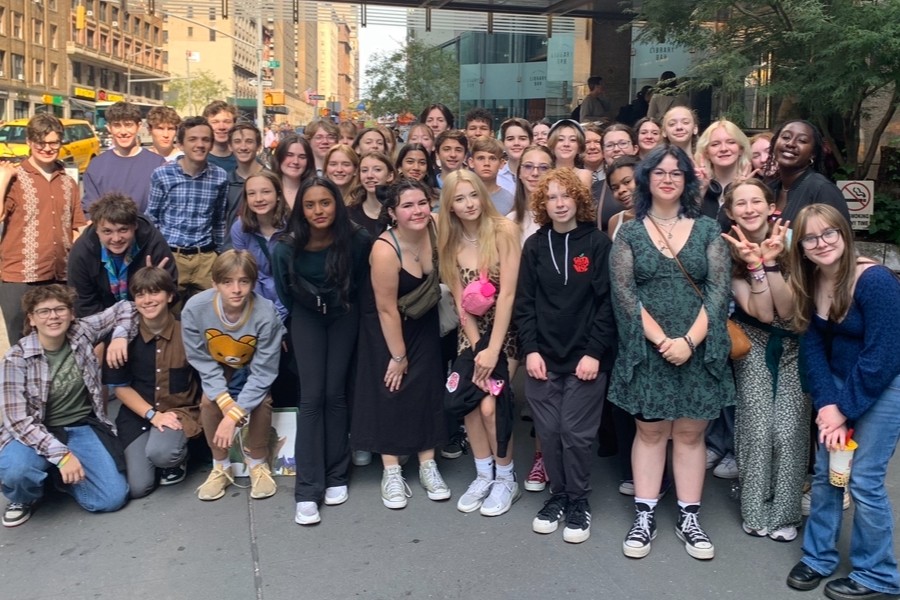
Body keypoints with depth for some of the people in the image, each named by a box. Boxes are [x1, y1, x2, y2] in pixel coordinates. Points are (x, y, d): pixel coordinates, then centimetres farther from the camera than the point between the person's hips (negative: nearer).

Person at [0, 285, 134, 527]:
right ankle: (24, 498, 2)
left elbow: (124, 308, 5)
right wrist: (61, 454, -28)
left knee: (113, 498, -14)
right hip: (36, 433, -2)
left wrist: (120, 337, -16)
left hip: (83, 428, 2)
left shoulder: (82, 332, -7)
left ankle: (62, 474, 16)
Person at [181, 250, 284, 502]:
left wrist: (234, 415, -34)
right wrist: (225, 400, -31)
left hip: (254, 364, -1)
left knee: (261, 401, -24)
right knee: (208, 401, -21)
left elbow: (262, 372, -30)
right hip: (218, 365, 2)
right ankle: (221, 467, 4)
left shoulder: (265, 313, -38)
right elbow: (202, 361, -20)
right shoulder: (195, 309, -33)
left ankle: (257, 464, 3)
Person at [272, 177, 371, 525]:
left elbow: (363, 280, -5)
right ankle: (307, 491, -5)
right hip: (306, 318, 0)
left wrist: (349, 303, 4)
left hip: (344, 316, 0)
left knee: (335, 394, -3)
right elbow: (284, 292, -2)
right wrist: (296, 320, 9)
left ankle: (336, 477, 13)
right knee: (312, 397, -8)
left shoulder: (357, 240, -24)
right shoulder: (288, 248, -21)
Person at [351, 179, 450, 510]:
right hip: (385, 325, -4)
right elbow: (387, 309, -24)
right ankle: (391, 472, 9)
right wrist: (398, 356, -15)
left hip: (424, 320, 5)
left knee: (428, 386, 4)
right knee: (392, 390, -1)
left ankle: (428, 466, 14)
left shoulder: (436, 228, -19)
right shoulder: (385, 250, -31)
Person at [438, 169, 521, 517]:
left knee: (490, 405, -13)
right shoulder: (451, 242, 1)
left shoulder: (504, 231, -15)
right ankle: (484, 475, 19)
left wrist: (493, 350, -18)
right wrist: (477, 349, -10)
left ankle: (506, 479, 10)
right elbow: (460, 303, -1)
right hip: (472, 332, 5)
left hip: (505, 330, -5)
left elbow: (508, 294, -18)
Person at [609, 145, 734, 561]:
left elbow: (718, 290, -2)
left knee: (690, 434, 8)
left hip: (699, 350, 1)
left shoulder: (707, 230, 6)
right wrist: (660, 339, -14)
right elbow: (623, 293, -5)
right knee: (649, 432, 7)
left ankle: (689, 519, 19)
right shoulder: (629, 233, 4)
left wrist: (690, 340, -14)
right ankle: (644, 517, 16)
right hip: (646, 350, 0)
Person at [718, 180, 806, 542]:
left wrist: (772, 261, -27)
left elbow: (787, 311, -17)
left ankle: (784, 513, 11)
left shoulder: (790, 242, -11)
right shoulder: (729, 253, -11)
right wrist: (755, 265, -28)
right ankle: (756, 511, 12)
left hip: (794, 345, 0)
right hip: (754, 346, 0)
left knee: (788, 430, -8)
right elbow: (762, 313, -17)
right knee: (757, 429, -7)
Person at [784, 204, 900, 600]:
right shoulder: (809, 284, -4)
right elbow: (812, 347, -4)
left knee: (864, 480, -3)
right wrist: (826, 404, -15)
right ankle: (818, 557, 27)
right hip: (840, 383, 6)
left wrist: (843, 410, -18)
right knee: (825, 472, 10)